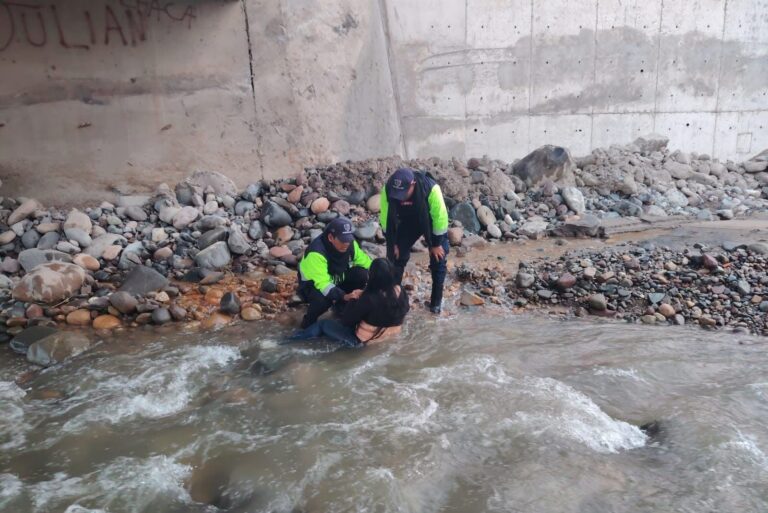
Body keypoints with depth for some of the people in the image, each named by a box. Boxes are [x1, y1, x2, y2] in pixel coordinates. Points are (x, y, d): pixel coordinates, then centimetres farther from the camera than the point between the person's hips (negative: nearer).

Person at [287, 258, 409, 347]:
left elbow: (346, 321, -19)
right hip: (389, 335, 7)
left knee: (323, 324, 12)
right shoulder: (401, 292, -14)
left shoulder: (370, 298, -31)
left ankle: (292, 339, 29)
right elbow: (404, 311, 9)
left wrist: (353, 300, -3)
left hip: (363, 341, -7)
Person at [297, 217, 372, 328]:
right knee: (324, 299, -40)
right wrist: (344, 296, -54)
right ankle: (309, 321, -6)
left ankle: (343, 306, 5)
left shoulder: (349, 243, -15)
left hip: (337, 281, 6)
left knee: (361, 274, -20)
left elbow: (366, 262, -7)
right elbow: (323, 283, -42)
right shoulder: (317, 252, -36)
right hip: (313, 284, -6)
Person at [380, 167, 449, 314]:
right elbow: (386, 217, -16)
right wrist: (392, 243, -10)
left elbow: (440, 216, -27)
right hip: (408, 222, 3)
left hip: (432, 223, -2)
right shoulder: (387, 190, -31)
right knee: (396, 256, -1)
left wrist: (437, 244, -19)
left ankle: (436, 301, 12)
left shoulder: (431, 189, -40)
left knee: (438, 260, -3)